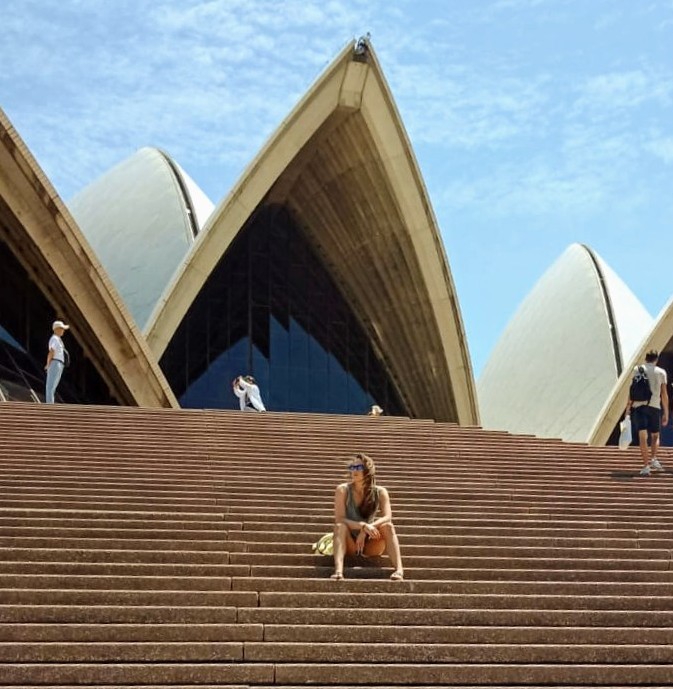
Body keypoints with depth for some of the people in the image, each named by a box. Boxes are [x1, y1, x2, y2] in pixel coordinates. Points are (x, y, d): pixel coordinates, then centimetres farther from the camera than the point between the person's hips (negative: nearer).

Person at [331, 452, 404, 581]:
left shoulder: (380, 492, -3)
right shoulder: (343, 490, -7)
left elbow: (387, 517, -18)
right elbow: (339, 519, -18)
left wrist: (365, 531, -34)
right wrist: (363, 526, -34)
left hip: (371, 545, 1)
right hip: (349, 545, -1)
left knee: (387, 526, -25)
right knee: (340, 526, -30)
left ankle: (399, 569, -42)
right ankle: (338, 570, -54)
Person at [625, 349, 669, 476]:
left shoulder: (637, 369, 7)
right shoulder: (661, 372, 7)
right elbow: (664, 395, 6)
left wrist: (628, 406, 9)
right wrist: (666, 413, 10)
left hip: (639, 405, 0)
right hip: (655, 406, 0)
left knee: (642, 436, -3)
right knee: (655, 436, 19)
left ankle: (646, 466, -9)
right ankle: (653, 459, 2)